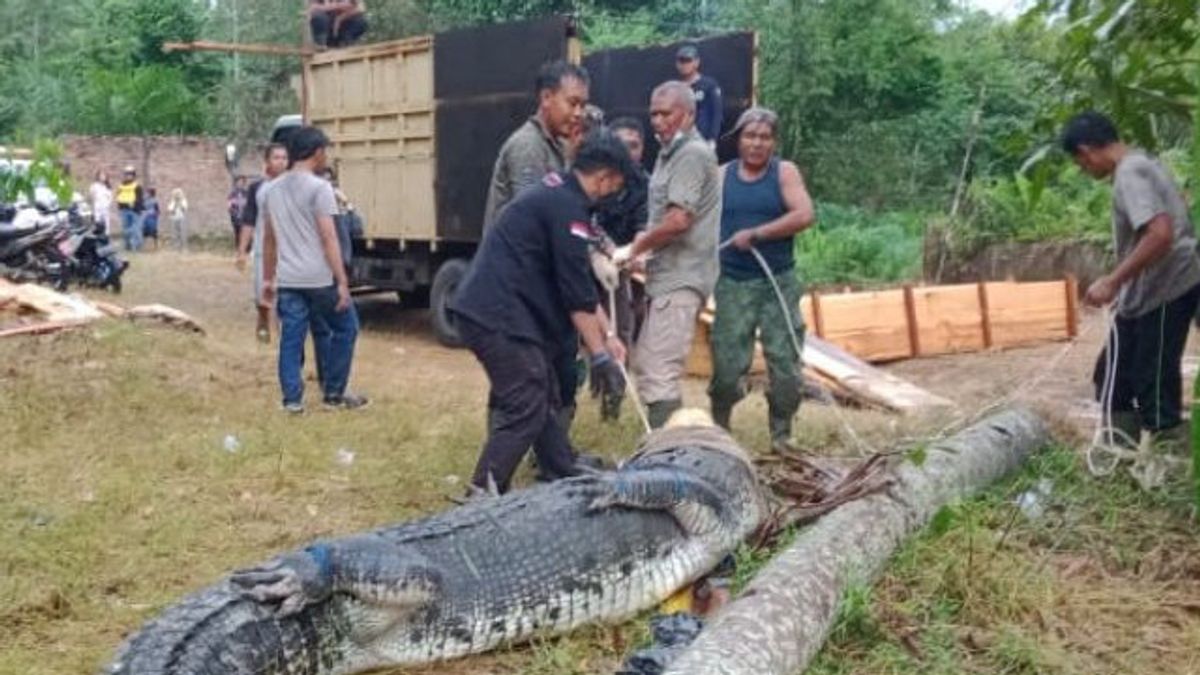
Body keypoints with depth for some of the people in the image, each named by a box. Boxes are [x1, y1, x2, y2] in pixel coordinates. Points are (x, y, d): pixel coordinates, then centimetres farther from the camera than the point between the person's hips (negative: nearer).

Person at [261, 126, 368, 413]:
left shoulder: (273, 189, 12)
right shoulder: (319, 187, -10)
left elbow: (268, 240, 17)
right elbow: (328, 238, -14)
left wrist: (268, 279, 24)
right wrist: (342, 282, -13)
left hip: (287, 280, 6)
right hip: (318, 279, -6)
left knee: (291, 338, 9)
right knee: (345, 328, 10)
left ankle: (292, 399, 8)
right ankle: (334, 393, 14)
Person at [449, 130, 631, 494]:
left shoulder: (557, 193, 18)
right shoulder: (566, 206, -14)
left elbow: (580, 281, 22)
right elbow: (576, 291, -16)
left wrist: (607, 335, 22)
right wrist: (600, 355, -11)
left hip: (490, 309, 10)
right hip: (497, 315, -10)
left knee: (545, 399, 17)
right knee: (526, 410, -7)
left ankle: (567, 480, 28)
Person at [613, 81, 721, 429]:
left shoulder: (693, 154, -12)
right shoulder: (670, 154, 19)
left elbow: (678, 220, -22)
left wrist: (633, 249, -11)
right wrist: (641, 247, 6)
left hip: (680, 278, -11)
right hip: (666, 276, 11)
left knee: (659, 374, -13)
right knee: (645, 366, 16)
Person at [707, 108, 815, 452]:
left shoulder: (785, 172, 1)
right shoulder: (721, 176, 7)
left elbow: (804, 215, -12)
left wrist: (756, 234, -17)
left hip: (778, 282, 0)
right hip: (733, 283, 1)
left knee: (785, 363, 1)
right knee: (726, 364, 2)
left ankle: (781, 433, 16)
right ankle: (718, 428, 23)